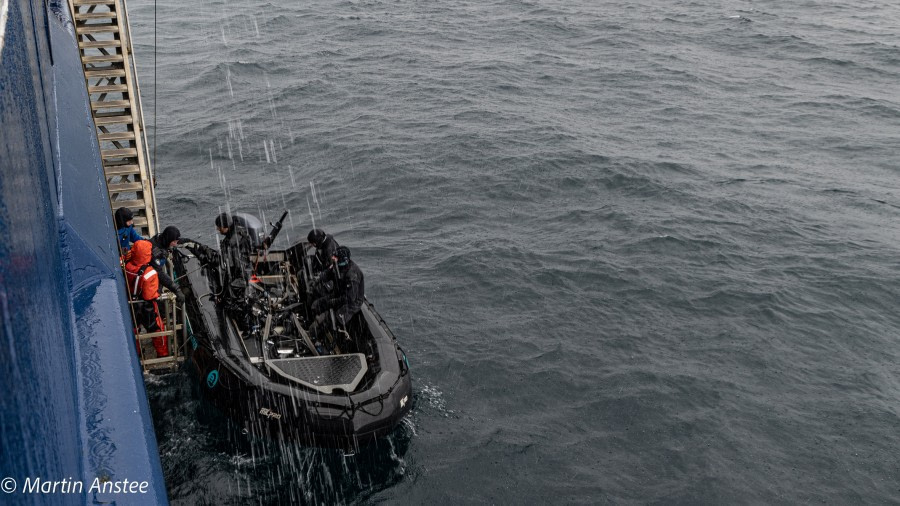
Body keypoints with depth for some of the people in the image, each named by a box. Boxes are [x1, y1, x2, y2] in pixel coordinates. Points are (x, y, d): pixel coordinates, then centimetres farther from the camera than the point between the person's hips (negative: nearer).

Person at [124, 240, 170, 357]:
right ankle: (163, 355, 32)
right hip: (146, 308, -5)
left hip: (130, 307, 5)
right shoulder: (149, 273, -33)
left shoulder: (125, 266, -19)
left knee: (132, 330, 26)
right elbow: (150, 296, -28)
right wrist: (158, 292, -7)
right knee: (158, 330, 17)